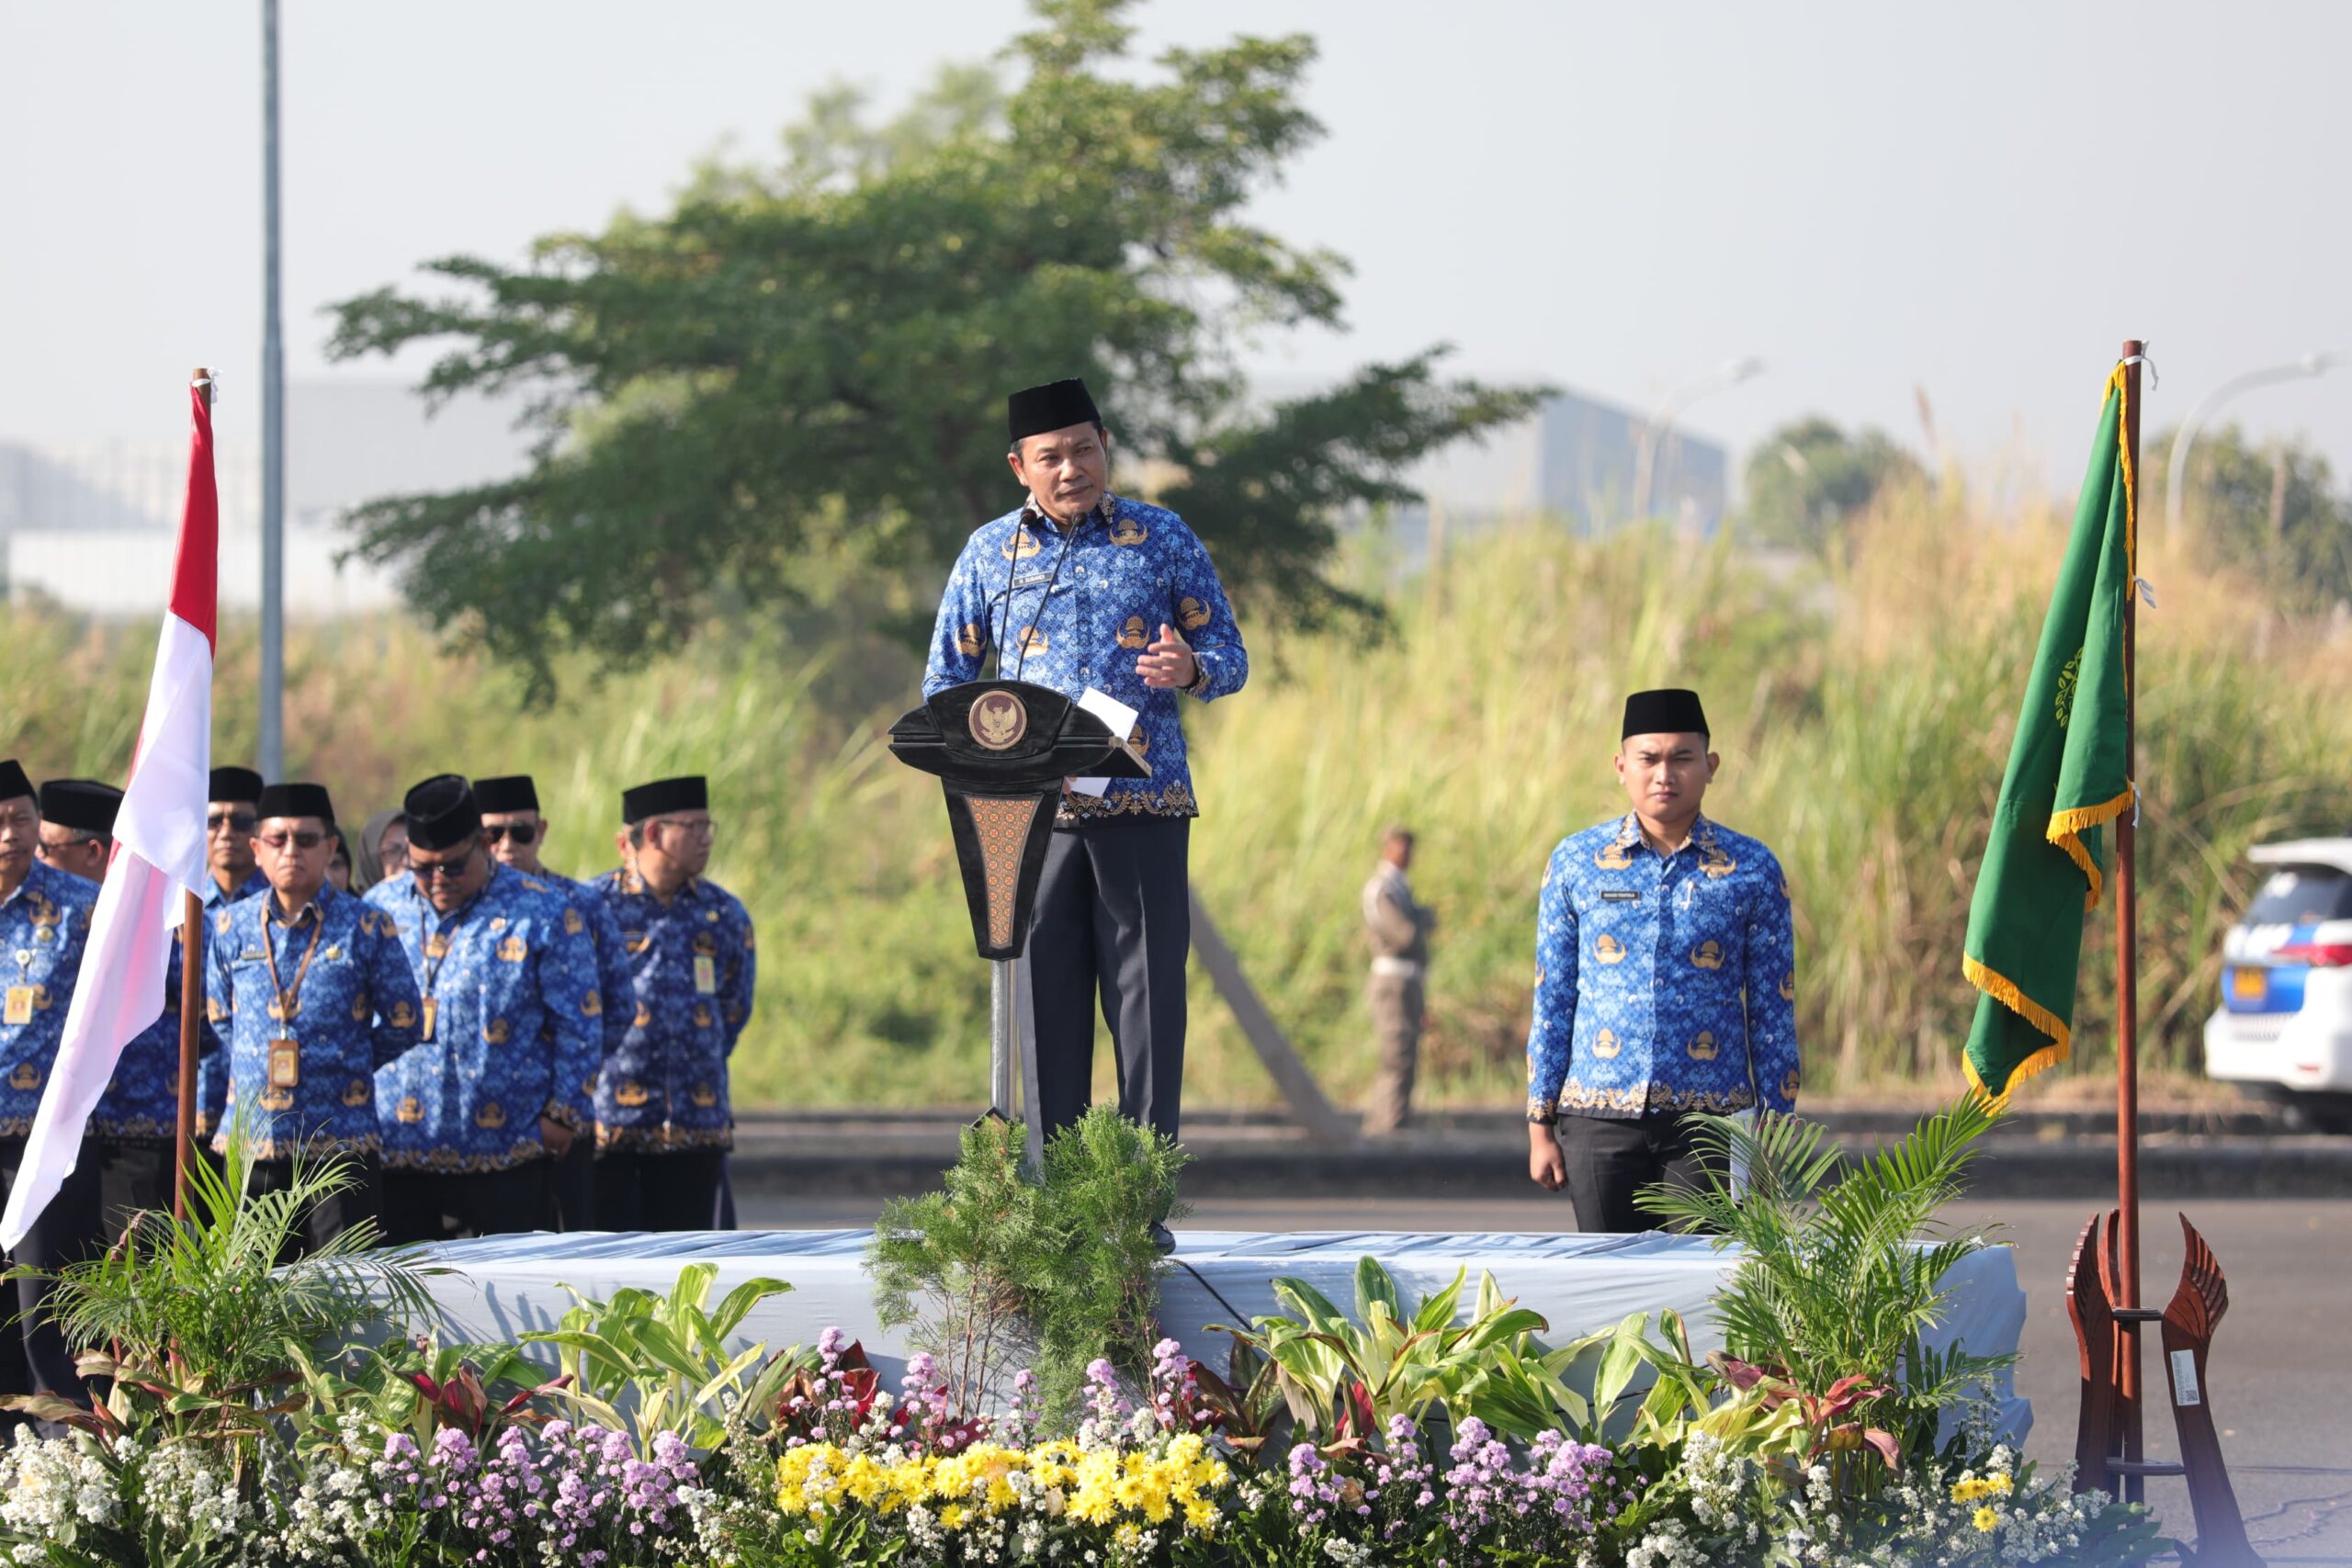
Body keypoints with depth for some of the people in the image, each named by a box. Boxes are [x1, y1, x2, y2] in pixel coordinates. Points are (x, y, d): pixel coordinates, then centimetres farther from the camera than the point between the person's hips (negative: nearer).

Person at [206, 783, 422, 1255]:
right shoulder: (231, 928, 7)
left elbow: (404, 1022, 7)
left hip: (341, 1145, -3)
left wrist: (343, 1064, 7)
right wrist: (259, 1060, 11)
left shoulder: (367, 929, -1)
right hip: (250, 1144, 3)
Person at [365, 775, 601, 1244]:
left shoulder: (541, 914, -2)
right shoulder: (381, 908, 8)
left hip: (502, 1153, -3)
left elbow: (579, 1026, 0)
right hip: (397, 1148, 3)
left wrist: (563, 1115, -4)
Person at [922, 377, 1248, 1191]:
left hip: (1144, 803, -1)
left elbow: (1230, 655, 10)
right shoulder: (990, 553, 11)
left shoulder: (1162, 538, 9)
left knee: (1148, 998, -5)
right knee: (1046, 1001, 0)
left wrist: (1191, 670, -14)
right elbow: (943, 683, 14)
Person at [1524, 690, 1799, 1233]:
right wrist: (1540, 1126, 5)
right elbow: (1551, 1004, 9)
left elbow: (1773, 1014, 7)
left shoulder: (1752, 871, 4)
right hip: (1601, 1121, 1)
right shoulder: (1575, 863, 6)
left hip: (1710, 1125, -1)